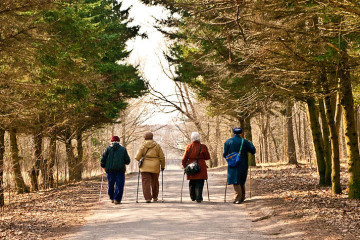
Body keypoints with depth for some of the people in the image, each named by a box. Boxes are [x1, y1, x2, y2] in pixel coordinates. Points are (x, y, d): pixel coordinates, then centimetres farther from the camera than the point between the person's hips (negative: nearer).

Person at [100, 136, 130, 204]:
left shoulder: (108, 149, 6)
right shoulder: (123, 149, 6)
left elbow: (103, 159, 0)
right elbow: (127, 161, 5)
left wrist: (103, 166, 17)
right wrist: (124, 163, 27)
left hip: (110, 169, 2)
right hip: (120, 170, -1)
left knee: (110, 184, 14)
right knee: (119, 185, 0)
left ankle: (112, 198, 23)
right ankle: (117, 199, -7)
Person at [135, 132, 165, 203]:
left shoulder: (143, 145, 1)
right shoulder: (157, 145, 5)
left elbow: (137, 157, -3)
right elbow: (162, 157, 6)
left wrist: (139, 161, 20)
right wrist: (162, 166, 17)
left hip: (145, 166, -2)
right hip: (155, 167, 2)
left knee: (146, 182, -2)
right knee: (154, 182, 16)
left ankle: (147, 198, -13)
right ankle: (155, 197, 28)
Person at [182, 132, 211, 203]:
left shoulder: (189, 147, -1)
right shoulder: (203, 147, -7)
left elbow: (184, 159, 1)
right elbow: (207, 157, 2)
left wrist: (185, 166, 14)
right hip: (201, 168, -3)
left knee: (192, 183, 18)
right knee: (199, 183, 1)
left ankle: (193, 197, 28)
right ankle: (198, 198, -6)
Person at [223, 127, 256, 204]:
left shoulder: (228, 142, -1)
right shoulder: (244, 142, -1)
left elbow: (225, 155, -2)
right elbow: (253, 151, 2)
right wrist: (250, 143, 19)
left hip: (233, 165, -2)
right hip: (243, 165, 2)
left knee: (236, 182, -2)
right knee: (242, 181, 18)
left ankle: (237, 198, -10)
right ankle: (242, 197, 24)